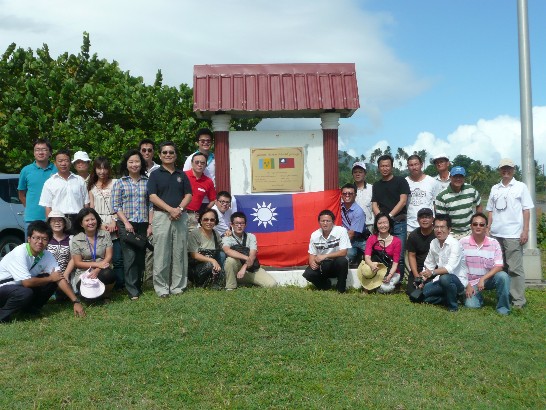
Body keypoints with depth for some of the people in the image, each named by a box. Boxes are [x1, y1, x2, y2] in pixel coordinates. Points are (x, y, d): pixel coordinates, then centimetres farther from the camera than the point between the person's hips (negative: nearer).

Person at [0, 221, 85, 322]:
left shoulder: (47, 255, -9)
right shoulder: (19, 253, -28)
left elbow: (59, 279, -11)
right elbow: (27, 282, -32)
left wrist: (76, 302, -19)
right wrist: (50, 278, -16)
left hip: (21, 286, 7)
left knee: (52, 283, -11)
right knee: (26, 293, -35)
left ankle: (30, 308, 5)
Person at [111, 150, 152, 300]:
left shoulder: (147, 182, 7)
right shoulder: (120, 183, 3)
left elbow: (151, 205, 6)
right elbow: (116, 206, 0)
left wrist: (150, 224, 0)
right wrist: (126, 222, -10)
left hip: (143, 224, 2)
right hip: (126, 224, -2)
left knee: (141, 256, 6)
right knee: (130, 256, -6)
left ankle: (138, 286, 18)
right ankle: (132, 290, -2)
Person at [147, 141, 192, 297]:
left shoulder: (182, 175, 14)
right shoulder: (155, 174, 5)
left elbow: (188, 195, 8)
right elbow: (153, 196, -5)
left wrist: (179, 208, -11)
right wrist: (170, 209, -16)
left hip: (181, 216, 3)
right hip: (161, 216, -3)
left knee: (180, 252, 4)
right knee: (161, 253, -2)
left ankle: (178, 285, 12)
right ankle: (161, 287, 5)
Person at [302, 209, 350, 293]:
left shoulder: (341, 231, -15)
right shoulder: (314, 235, -3)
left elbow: (343, 252, -20)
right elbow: (312, 254, 3)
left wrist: (325, 256, -26)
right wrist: (312, 262, -21)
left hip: (337, 265, -3)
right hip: (322, 265, 3)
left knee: (342, 261, -36)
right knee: (307, 274, -23)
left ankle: (341, 288, -11)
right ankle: (326, 285, 8)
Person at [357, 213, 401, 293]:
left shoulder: (396, 241, -3)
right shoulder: (371, 239, 1)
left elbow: (395, 262, -9)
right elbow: (367, 257, -15)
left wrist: (389, 275, -29)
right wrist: (372, 265, -39)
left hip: (391, 272, -1)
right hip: (376, 272, 1)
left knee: (385, 288, -32)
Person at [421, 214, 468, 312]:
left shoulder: (455, 244, -19)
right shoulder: (434, 243, 3)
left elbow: (450, 268, -31)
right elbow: (429, 265, 11)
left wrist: (432, 272, -43)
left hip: (458, 280, -7)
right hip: (440, 279, 7)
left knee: (445, 278, -39)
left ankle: (453, 305, -13)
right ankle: (452, 296, 8)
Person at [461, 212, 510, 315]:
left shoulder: (494, 243, -7)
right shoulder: (463, 242, -8)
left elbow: (499, 266, -12)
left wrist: (483, 279, -24)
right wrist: (467, 285, -9)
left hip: (489, 279, 0)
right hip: (471, 282, 0)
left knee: (503, 276, -30)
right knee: (471, 305, -22)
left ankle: (503, 308, -13)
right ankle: (478, 297, 15)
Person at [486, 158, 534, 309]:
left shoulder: (521, 187, 3)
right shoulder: (495, 189, 13)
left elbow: (526, 210, 0)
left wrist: (525, 231, -7)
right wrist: (488, 228, 7)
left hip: (513, 234, -4)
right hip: (496, 234, 4)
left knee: (515, 268, -5)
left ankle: (518, 300, 0)